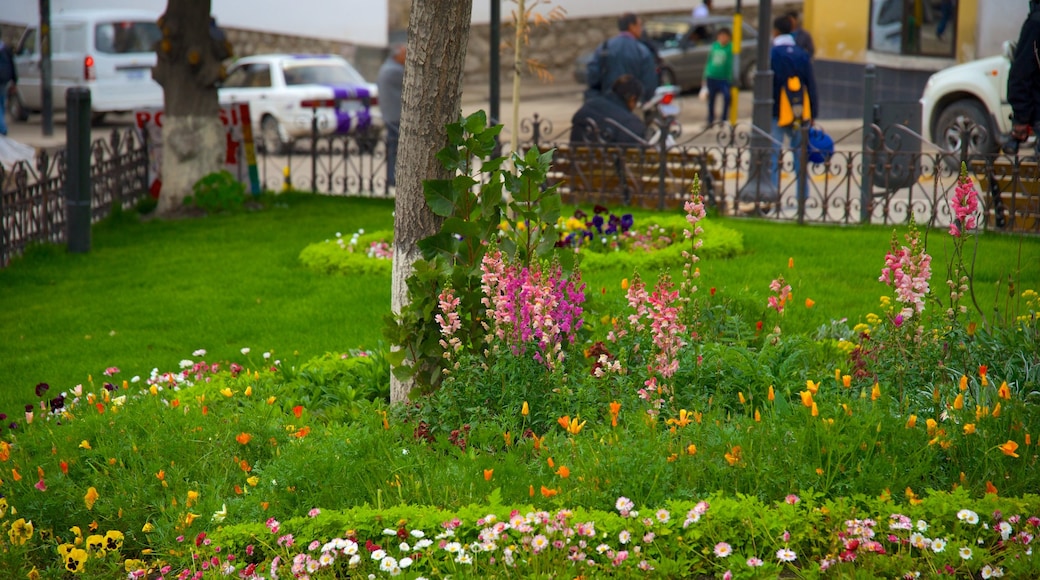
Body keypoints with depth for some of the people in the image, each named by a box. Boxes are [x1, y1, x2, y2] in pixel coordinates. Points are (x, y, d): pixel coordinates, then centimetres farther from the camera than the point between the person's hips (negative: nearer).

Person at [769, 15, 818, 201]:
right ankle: (803, 195, 13)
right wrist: (813, 114, 12)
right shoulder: (802, 54, 8)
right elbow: (811, 85, 8)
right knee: (800, 152, 11)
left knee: (773, 154, -3)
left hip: (779, 112, -5)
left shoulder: (772, 54, -6)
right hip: (800, 113, 5)